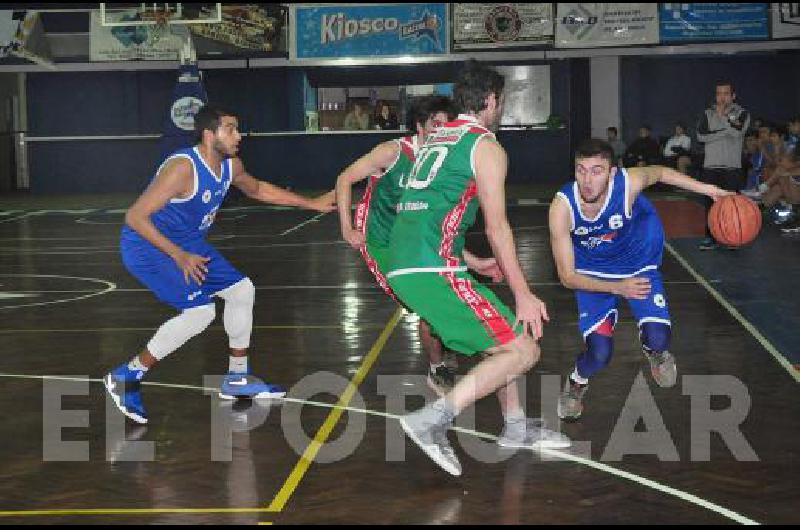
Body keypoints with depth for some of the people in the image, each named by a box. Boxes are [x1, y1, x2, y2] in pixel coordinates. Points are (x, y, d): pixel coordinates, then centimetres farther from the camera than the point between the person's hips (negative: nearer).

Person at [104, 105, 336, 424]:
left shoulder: (230, 166, -2)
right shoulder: (183, 168, -28)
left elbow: (257, 189, 22)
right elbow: (135, 217, -29)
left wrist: (311, 204, 22)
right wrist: (179, 256, -30)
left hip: (187, 244, 9)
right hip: (147, 245, -9)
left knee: (242, 290, 10)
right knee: (200, 311, -22)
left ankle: (237, 379, 25)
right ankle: (125, 377, -9)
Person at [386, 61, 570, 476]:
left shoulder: (435, 138, 23)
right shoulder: (486, 147, -2)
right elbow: (497, 227, -9)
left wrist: (470, 264, 41)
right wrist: (524, 294, -7)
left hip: (402, 266, 9)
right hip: (432, 270, -9)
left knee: (504, 334, 24)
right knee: (521, 351, -6)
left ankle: (515, 426, 28)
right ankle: (433, 421, -15)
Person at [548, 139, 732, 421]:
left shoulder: (628, 182, -31)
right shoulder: (562, 206, -31)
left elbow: (661, 172, -4)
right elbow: (567, 276, -25)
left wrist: (710, 190, -1)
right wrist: (617, 287, -36)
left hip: (637, 264, 1)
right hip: (593, 274, -1)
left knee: (658, 338, -16)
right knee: (599, 354, -15)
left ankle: (653, 350, 25)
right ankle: (576, 383, 22)